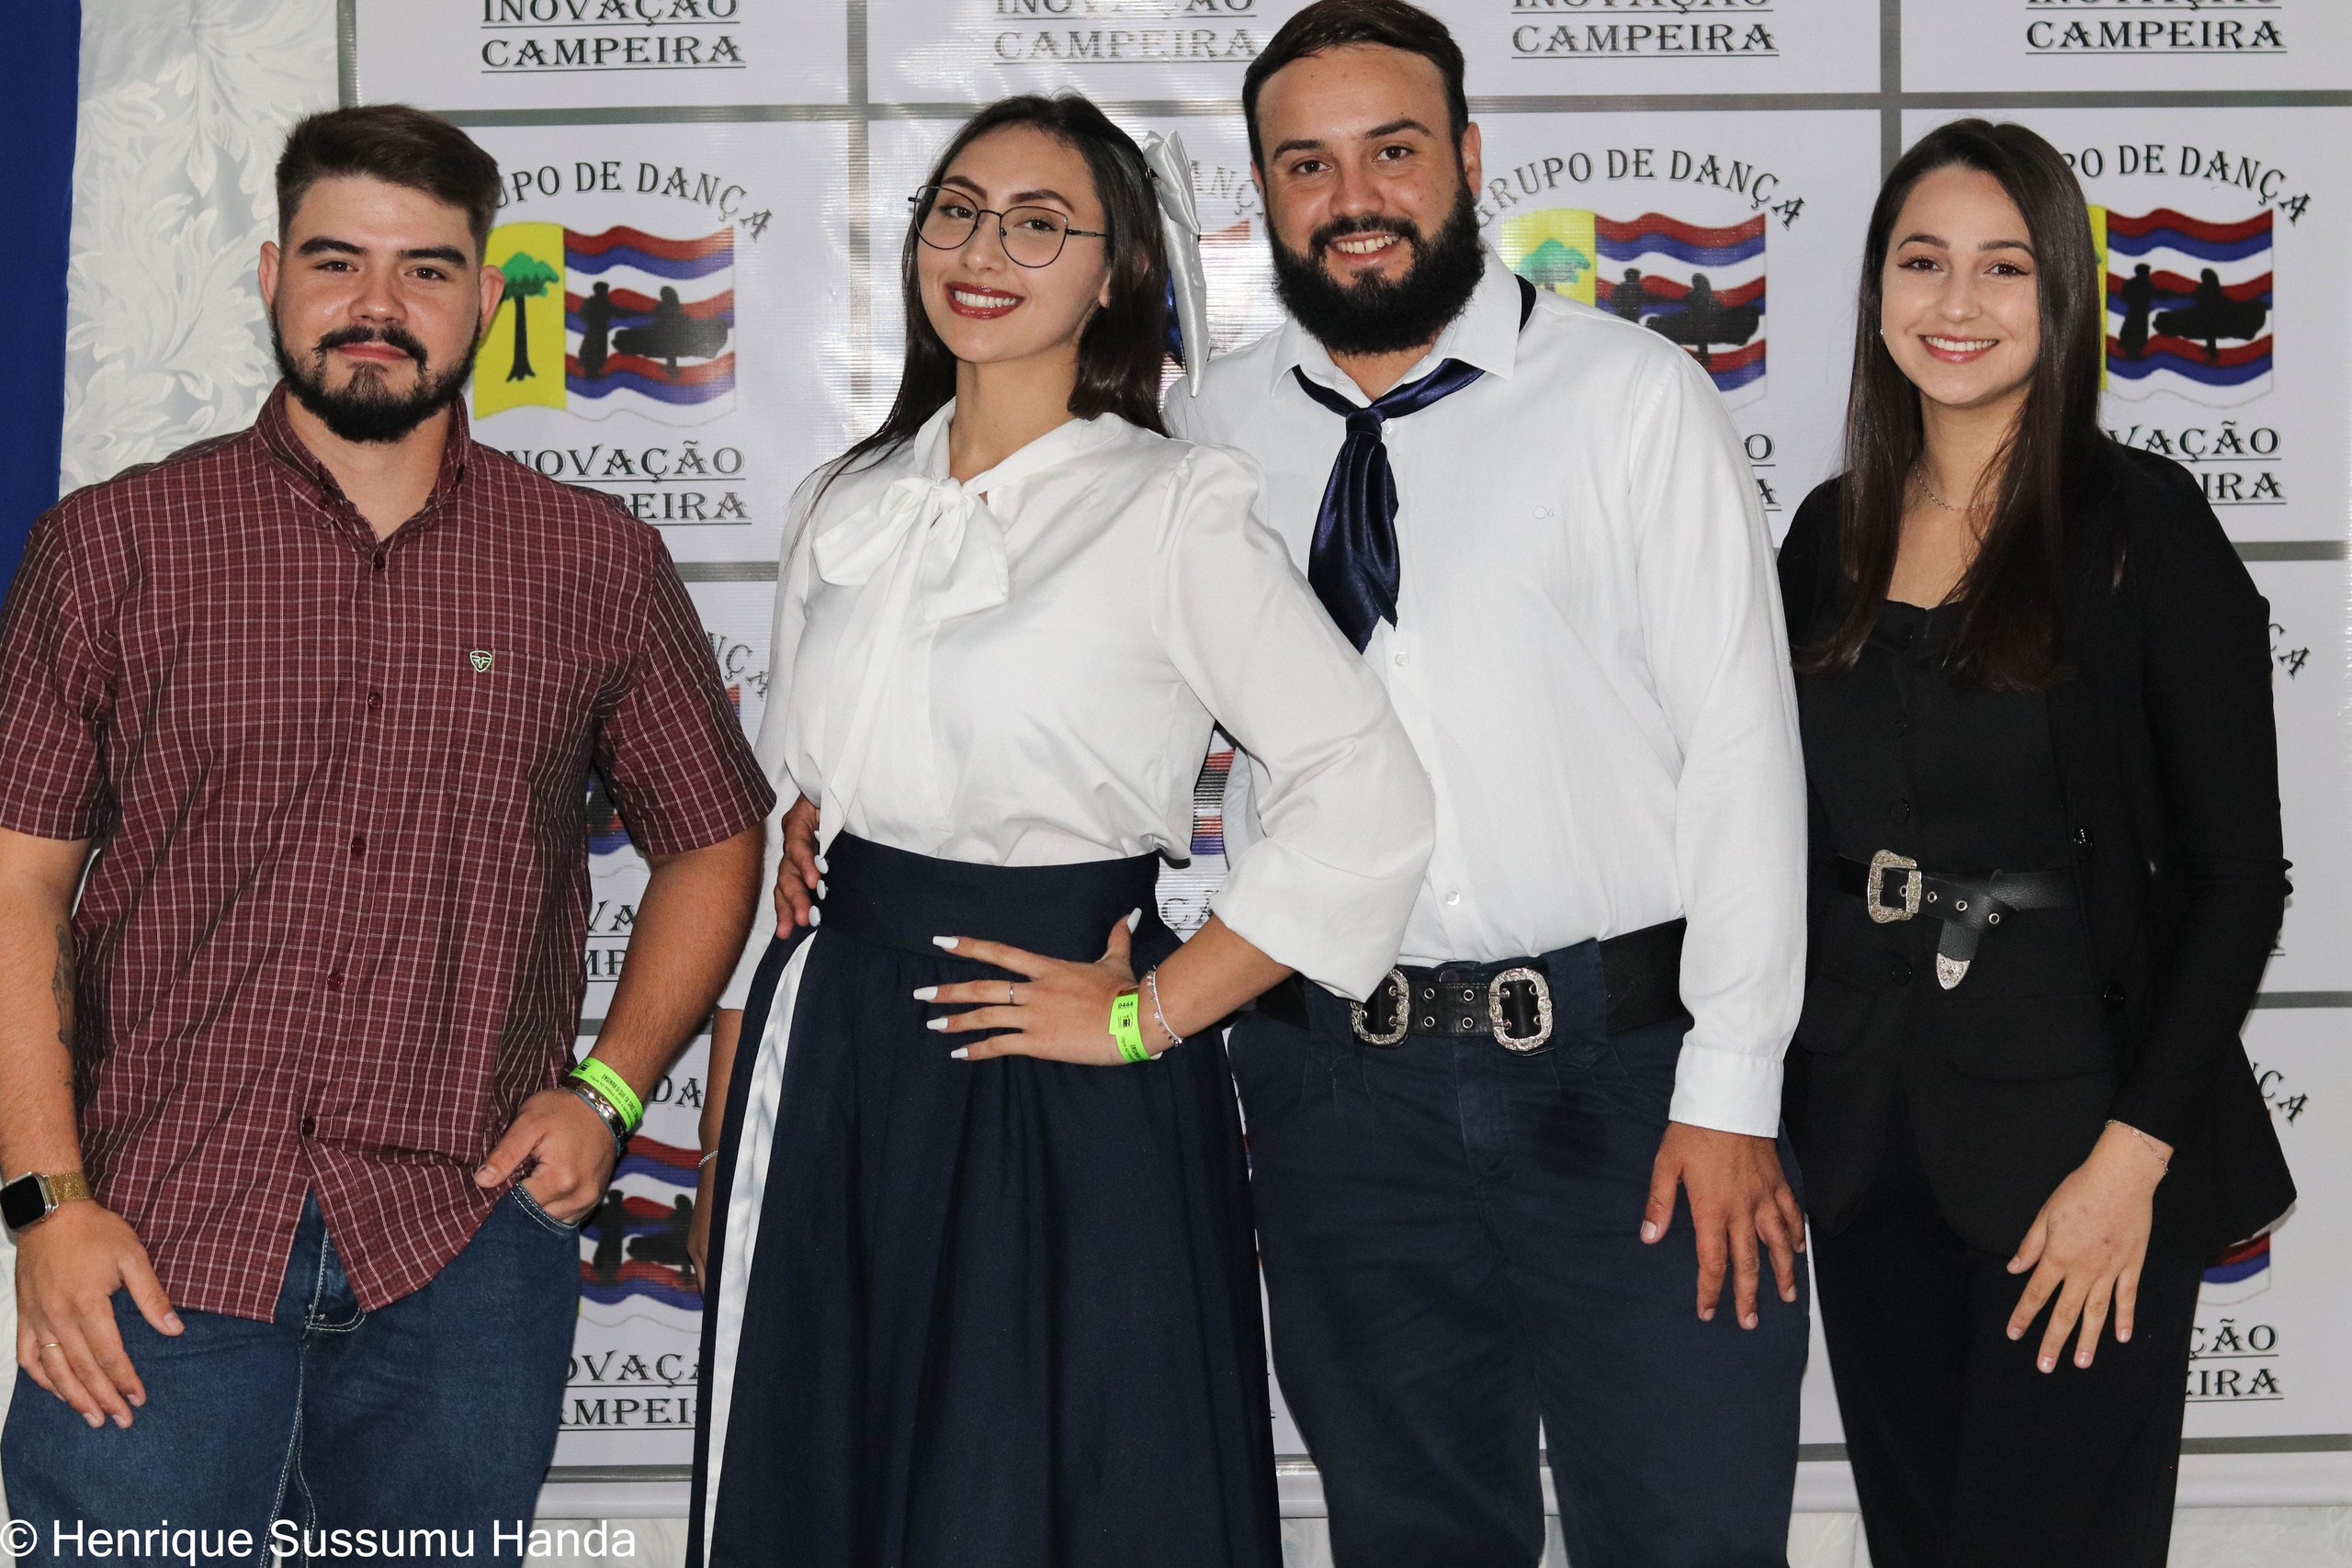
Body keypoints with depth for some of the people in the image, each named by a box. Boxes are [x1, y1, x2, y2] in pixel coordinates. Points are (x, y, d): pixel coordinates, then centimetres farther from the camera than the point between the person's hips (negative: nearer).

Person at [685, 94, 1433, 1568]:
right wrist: (727, 1109, 11)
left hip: (1063, 1092, -5)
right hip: (828, 1056, 6)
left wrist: (1149, 1017, -14)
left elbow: (1369, 798, -15)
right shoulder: (847, 507, 10)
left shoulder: (1175, 509, -8)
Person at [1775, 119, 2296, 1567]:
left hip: (2074, 1127, -5)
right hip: (1865, 1131, 5)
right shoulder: (1831, 536, 8)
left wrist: (2135, 1153, -15)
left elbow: (2236, 876, -9)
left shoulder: (2142, 523, -7)